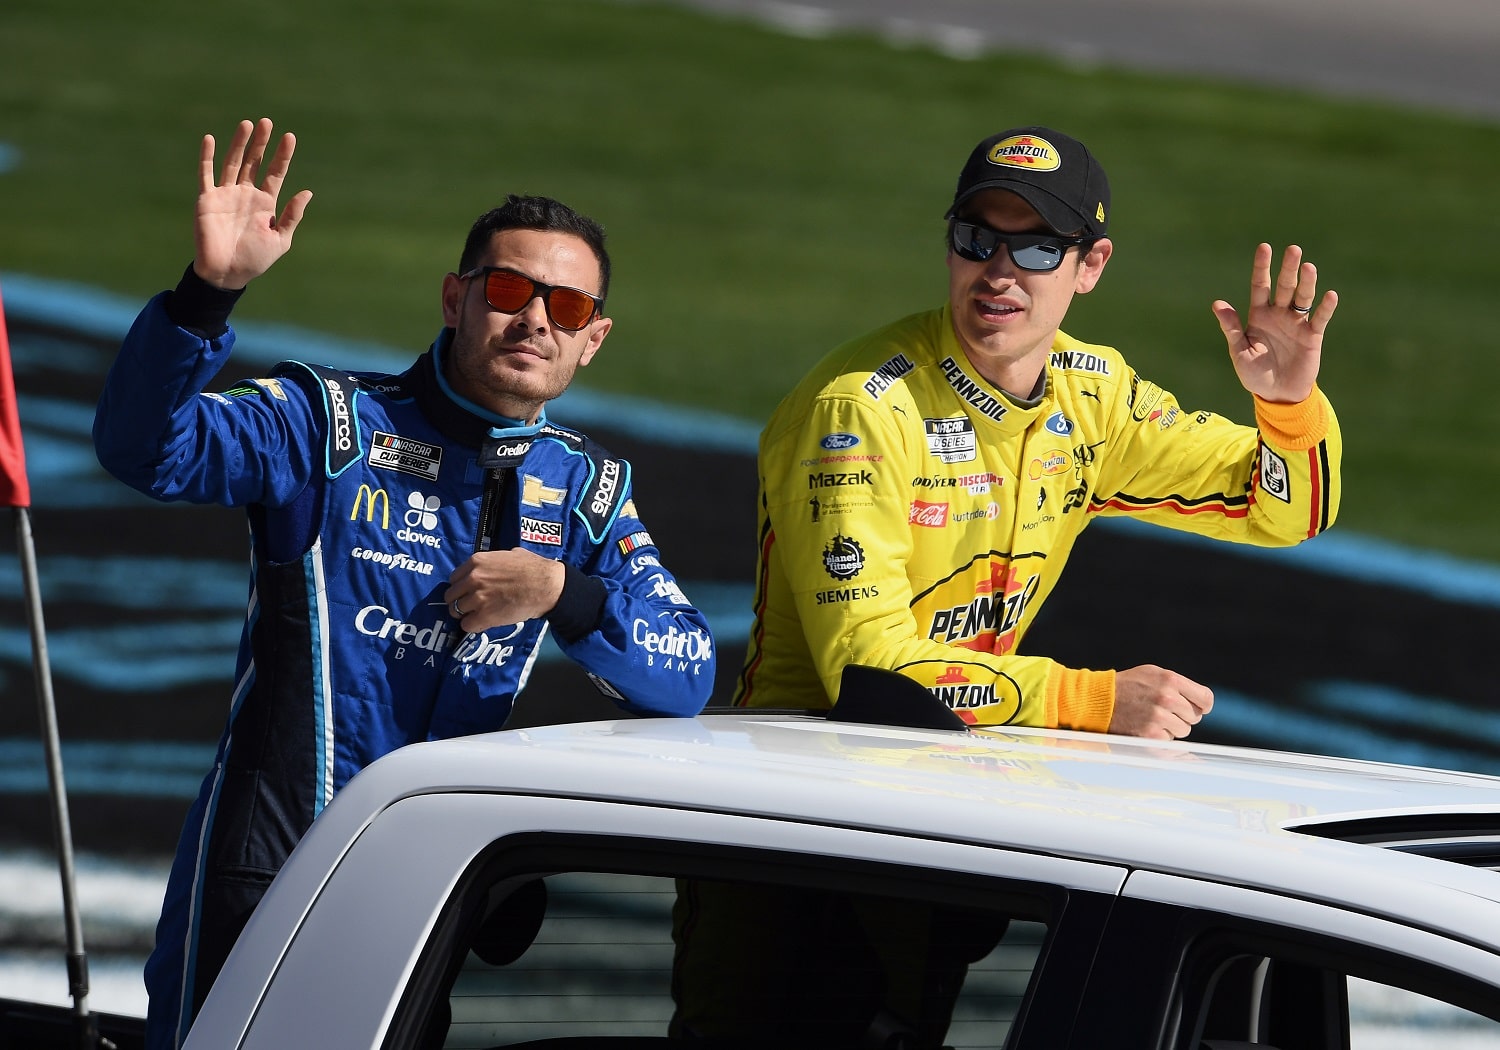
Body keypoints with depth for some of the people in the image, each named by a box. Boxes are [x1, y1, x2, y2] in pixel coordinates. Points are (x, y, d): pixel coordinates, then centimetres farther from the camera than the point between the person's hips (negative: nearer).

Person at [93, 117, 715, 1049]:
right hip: (268, 871, -4)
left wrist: (563, 594, -14)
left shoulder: (588, 491, 12)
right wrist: (209, 292, -33)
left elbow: (687, 677, 3)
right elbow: (146, 448, -18)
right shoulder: (334, 423, -2)